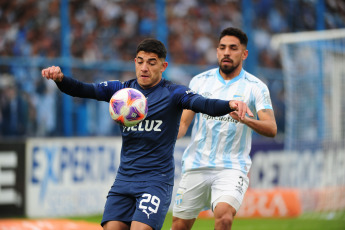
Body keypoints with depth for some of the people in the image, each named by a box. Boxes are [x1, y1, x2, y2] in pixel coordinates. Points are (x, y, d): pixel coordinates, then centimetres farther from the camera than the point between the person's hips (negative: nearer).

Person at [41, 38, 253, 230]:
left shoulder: (172, 93, -4)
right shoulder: (122, 90, 7)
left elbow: (203, 104, -21)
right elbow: (84, 90, -2)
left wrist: (230, 104, -42)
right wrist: (60, 78, -23)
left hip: (157, 180, -4)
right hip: (124, 177, 5)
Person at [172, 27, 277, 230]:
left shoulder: (255, 87, -1)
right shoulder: (200, 81, 8)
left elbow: (271, 129, -11)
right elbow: (183, 122, 9)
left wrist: (245, 120, -31)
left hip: (232, 168, -3)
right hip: (196, 165, 3)